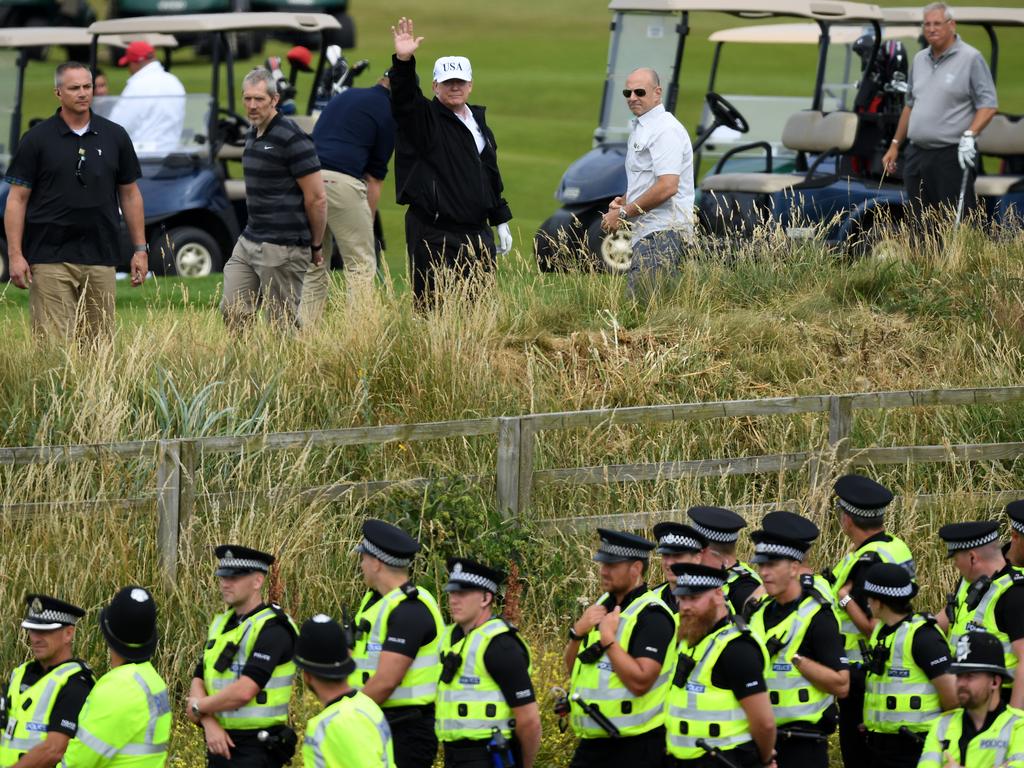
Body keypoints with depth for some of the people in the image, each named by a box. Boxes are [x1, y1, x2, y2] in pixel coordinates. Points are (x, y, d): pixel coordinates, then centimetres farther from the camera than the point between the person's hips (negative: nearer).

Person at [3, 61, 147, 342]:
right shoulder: (37, 139, 0)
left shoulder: (115, 137, 8)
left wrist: (140, 249, 9)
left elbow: (130, 194, 14)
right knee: (55, 345, -8)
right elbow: (17, 199, 0)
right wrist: (15, 255, -8)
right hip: (50, 259, -3)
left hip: (100, 258, 3)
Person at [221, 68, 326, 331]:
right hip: (249, 241, 9)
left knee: (283, 323, -3)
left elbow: (317, 198, -14)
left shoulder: (291, 139, -14)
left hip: (282, 248, -9)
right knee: (233, 312, 5)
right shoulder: (253, 135, 13)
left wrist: (316, 245, -6)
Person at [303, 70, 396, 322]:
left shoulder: (347, 95, 25)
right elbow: (374, 177, 6)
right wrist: (368, 223, 14)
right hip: (341, 181, -7)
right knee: (361, 263, 2)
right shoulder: (388, 114, 6)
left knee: (314, 265, 15)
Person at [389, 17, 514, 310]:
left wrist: (501, 221, 22)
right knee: (435, 307, -10)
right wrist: (403, 62, -41)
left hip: (475, 231, 6)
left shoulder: (478, 121, 17)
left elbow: (491, 176, 23)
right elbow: (404, 99, -24)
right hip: (433, 234, -6)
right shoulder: (425, 119, -2)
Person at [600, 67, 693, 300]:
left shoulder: (665, 130, -12)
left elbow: (667, 187, -22)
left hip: (663, 234, -11)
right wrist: (624, 201, 12)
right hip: (647, 233, 11)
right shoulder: (640, 128, 22)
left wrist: (624, 213, -15)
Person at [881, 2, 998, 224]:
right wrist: (895, 145, 23)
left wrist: (969, 135, -22)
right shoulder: (920, 60, 16)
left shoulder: (970, 58, -5)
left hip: (952, 156, -7)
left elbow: (988, 104, -8)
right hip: (916, 155, 7)